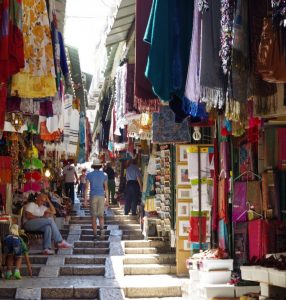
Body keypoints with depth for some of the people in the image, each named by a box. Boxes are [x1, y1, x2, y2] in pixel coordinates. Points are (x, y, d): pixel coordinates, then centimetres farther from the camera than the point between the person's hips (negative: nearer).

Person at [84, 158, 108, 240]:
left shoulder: (89, 175, 1)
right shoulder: (104, 175, 5)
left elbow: (87, 187, -3)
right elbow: (106, 188, 5)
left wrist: (85, 199, -1)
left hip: (93, 196, -1)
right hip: (101, 196, 1)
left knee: (94, 216, 5)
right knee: (101, 215, 10)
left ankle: (95, 235, 4)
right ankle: (102, 228, -16)